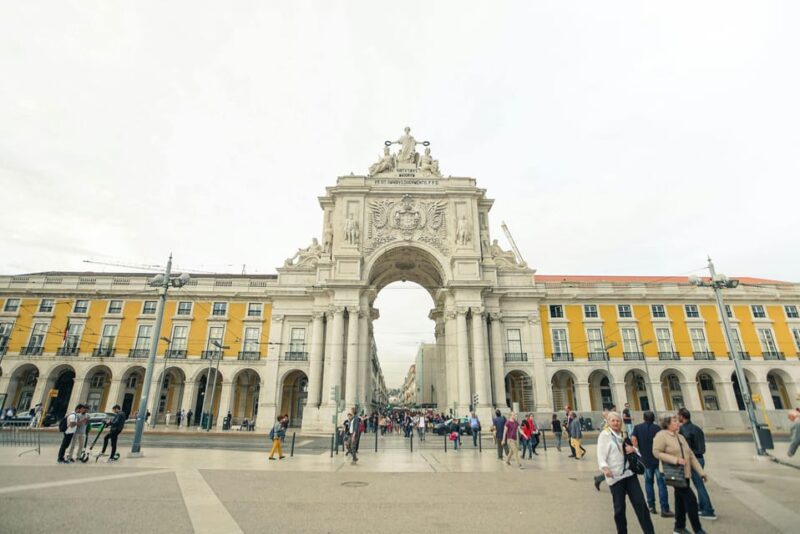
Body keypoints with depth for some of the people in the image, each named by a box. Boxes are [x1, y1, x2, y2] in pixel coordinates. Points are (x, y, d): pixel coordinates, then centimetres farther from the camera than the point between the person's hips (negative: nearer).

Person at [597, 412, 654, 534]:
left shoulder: (624, 434, 12)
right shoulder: (604, 435, -7)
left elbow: (636, 452, 21)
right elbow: (601, 455, -15)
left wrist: (633, 449, -4)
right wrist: (604, 467, -33)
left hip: (629, 473, 5)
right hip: (615, 476, -5)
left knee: (640, 503, 3)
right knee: (619, 507, 5)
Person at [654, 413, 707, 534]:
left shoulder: (680, 436, 13)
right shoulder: (661, 435, -13)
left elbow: (691, 455, 14)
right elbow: (656, 452, -18)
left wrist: (701, 472, 9)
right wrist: (675, 460, -22)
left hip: (685, 473, 8)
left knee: (681, 499, 15)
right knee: (691, 499, -9)